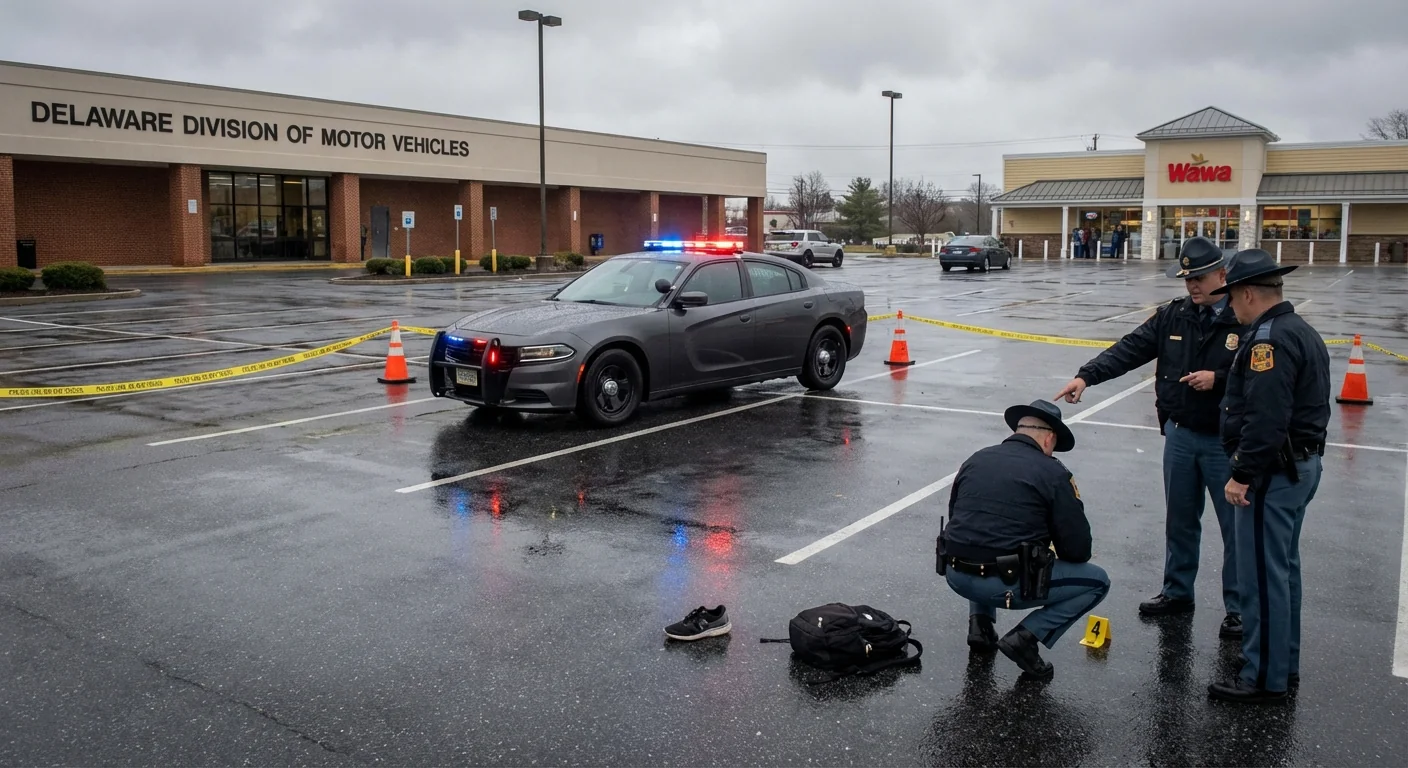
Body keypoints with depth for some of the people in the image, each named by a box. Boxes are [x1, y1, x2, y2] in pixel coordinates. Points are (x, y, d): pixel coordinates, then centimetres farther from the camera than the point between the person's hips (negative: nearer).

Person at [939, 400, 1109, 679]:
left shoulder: (976, 459, 11)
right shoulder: (1053, 473, -3)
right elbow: (1078, 550, -3)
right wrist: (1050, 555, 21)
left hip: (955, 575, 6)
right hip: (1005, 584, -6)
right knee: (1097, 581, 13)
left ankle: (981, 624, 21)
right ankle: (1025, 637, 0)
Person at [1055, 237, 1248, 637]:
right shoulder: (1174, 314, 2)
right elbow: (1130, 349, -4)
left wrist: (1218, 379, -24)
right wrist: (1087, 376, -15)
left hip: (1226, 442, -5)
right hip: (1180, 435, 5)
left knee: (1235, 526, 5)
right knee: (1179, 520, 17)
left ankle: (1238, 607, 19)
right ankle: (1177, 592, 33)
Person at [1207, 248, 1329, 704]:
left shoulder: (1269, 339, -19)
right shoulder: (1304, 333, 15)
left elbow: (1265, 418, -27)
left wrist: (1242, 474, -22)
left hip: (1274, 472, -11)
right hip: (1304, 464, 11)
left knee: (1262, 576, -3)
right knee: (1283, 568, 19)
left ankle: (1265, 679, 5)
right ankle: (1285, 665, 30)